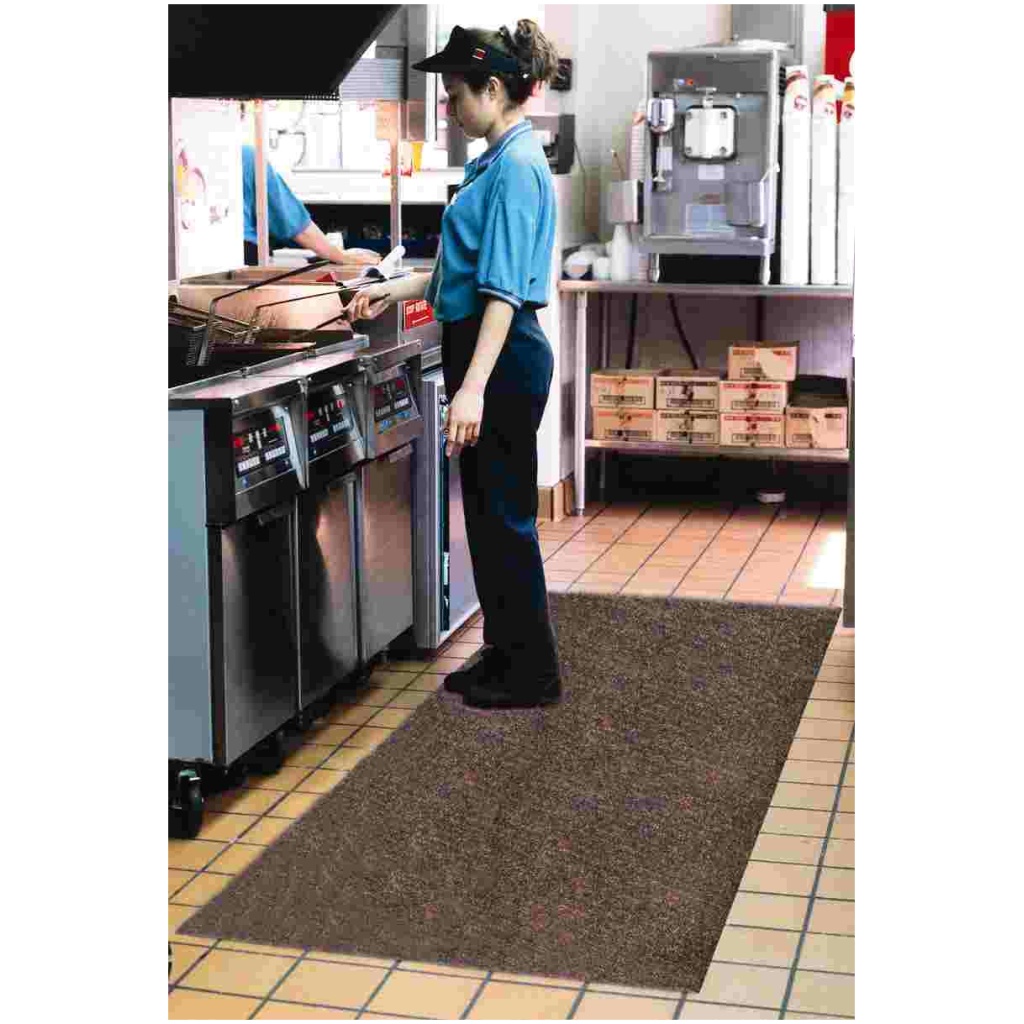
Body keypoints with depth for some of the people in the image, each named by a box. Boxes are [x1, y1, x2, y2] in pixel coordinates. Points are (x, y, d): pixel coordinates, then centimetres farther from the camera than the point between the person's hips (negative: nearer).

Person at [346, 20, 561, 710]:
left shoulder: (517, 166, -18)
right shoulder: (499, 161, 13)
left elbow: (504, 287, -24)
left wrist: (472, 389, -28)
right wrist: (398, 289, 23)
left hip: (504, 360, -10)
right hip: (488, 357, 10)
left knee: (504, 515, -1)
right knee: (489, 512, 16)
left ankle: (533, 674, 11)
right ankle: (505, 656, 27)